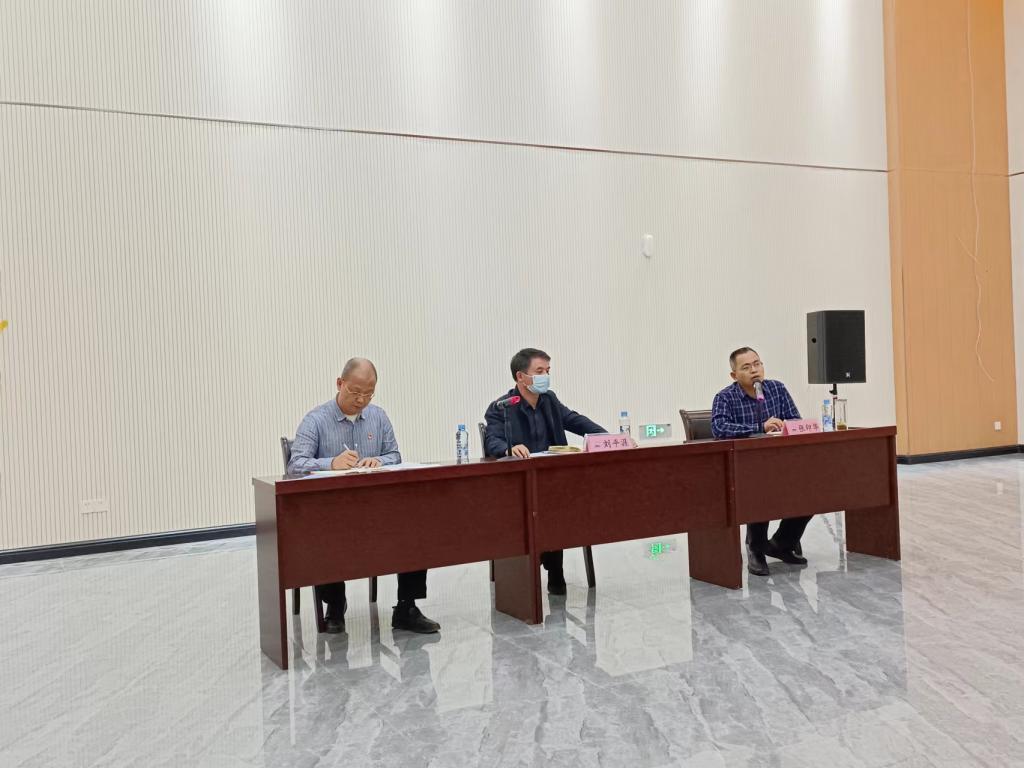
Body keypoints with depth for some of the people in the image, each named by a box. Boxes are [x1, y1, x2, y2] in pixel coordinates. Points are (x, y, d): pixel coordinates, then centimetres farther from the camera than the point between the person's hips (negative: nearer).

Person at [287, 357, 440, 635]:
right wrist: (332, 463, -33)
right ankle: (334, 606, -4)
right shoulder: (315, 420, -3)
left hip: (376, 504, 3)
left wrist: (379, 461, -15)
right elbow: (295, 465, -14)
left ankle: (406, 609, -7)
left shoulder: (378, 416, 11)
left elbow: (394, 456, 10)